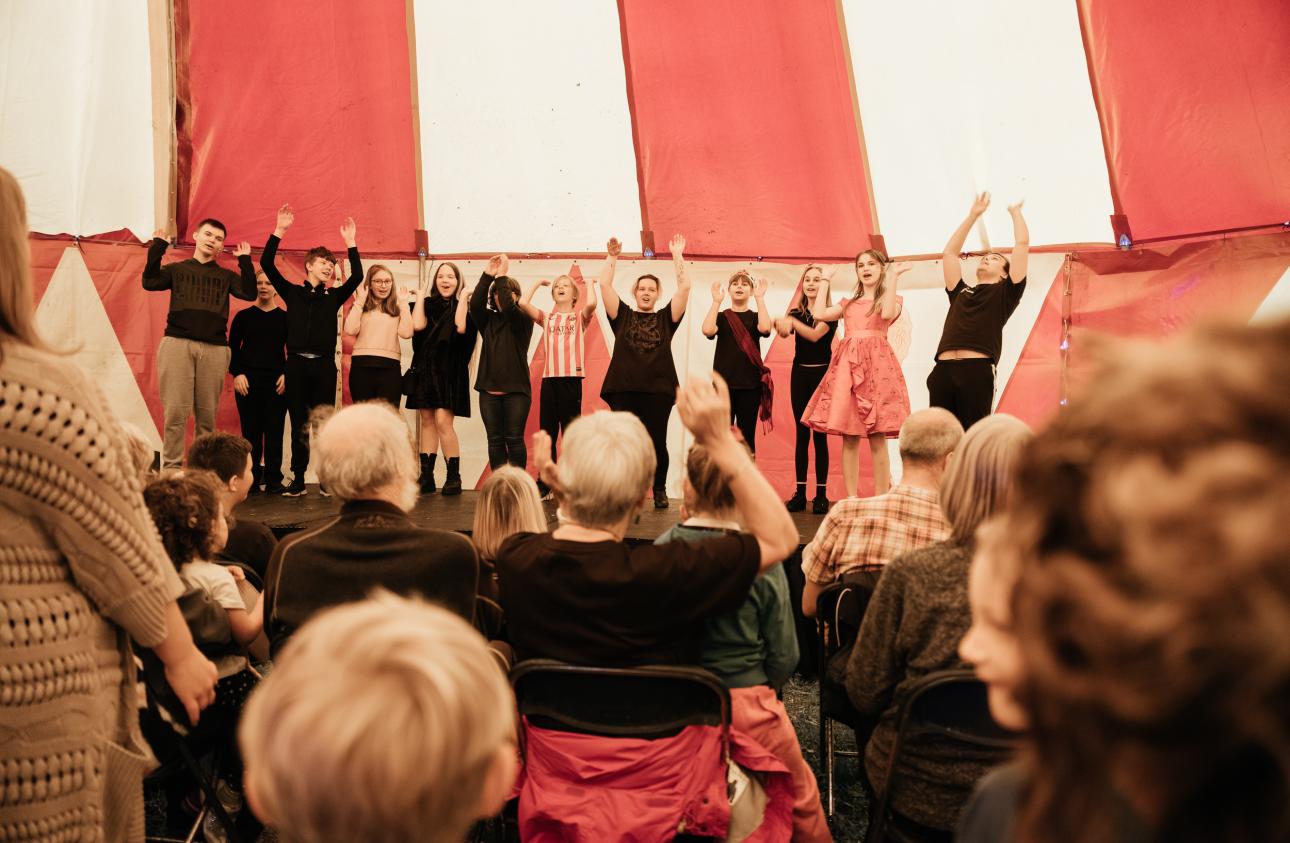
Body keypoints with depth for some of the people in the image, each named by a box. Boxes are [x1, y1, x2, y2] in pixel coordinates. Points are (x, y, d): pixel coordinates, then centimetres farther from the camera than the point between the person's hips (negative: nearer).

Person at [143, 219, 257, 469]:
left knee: (207, 415, 2)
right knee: (176, 412, -7)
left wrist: (245, 260, 2)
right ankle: (171, 468, -2)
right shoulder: (177, 269, 16)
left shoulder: (226, 276, 18)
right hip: (177, 344, -1)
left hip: (214, 349, 1)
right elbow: (150, 282, -1)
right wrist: (158, 247, -1)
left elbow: (249, 293, 2)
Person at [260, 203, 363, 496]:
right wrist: (279, 231, -6)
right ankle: (298, 479, 7)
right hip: (296, 364, 0)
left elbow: (357, 277, -2)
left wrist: (351, 243, -3)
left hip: (324, 365, 0)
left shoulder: (334, 296, 12)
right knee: (299, 425, 2)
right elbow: (267, 264, 1)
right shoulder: (292, 292, 9)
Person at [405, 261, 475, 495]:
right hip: (425, 370, 4)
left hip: (449, 372, -4)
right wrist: (420, 297, 2)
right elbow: (417, 325, -8)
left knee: (443, 421, -12)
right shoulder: (428, 305, 10)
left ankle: (454, 477, -3)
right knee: (426, 421, 5)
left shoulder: (463, 307, 3)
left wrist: (462, 298, -9)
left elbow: (461, 327, -18)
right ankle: (426, 477, 9)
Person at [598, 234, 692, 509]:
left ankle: (660, 491, 19)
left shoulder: (666, 318, 11)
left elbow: (685, 286, 3)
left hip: (658, 389, 0)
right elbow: (605, 284, 6)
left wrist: (677, 256, 5)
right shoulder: (622, 316, 12)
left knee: (657, 442, 5)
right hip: (623, 388, 0)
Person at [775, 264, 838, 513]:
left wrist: (793, 321, -26)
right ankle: (800, 493, 4)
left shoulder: (830, 312, -1)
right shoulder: (796, 312, 10)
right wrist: (782, 324, -33)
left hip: (821, 374, -3)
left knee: (820, 434, -4)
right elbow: (783, 331, -11)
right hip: (799, 374, 3)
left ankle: (821, 494, -1)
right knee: (801, 433, 3)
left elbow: (815, 334, -18)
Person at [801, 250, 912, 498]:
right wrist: (824, 282, 20)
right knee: (849, 438, -1)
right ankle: (852, 500, 3)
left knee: (877, 438, -8)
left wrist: (893, 277, -7)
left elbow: (888, 313, -12)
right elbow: (820, 314, 8)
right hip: (847, 366, 4)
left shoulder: (893, 299, 12)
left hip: (877, 364, -3)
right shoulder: (848, 303, 23)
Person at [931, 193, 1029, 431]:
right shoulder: (960, 292, 28)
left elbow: (1022, 244, 15)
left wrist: (1015, 211, 30)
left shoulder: (1005, 293, 17)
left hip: (978, 371, -4)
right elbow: (949, 252, 33)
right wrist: (973, 215, 36)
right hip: (943, 370, 4)